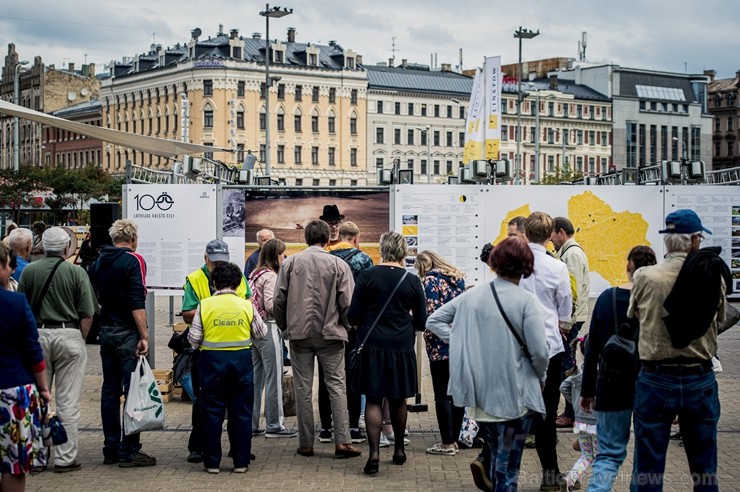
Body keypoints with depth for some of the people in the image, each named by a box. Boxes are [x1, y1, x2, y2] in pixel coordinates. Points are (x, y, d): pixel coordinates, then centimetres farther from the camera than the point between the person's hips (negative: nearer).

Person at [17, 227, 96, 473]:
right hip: (69, 336, -2)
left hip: (37, 335, 2)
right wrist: (81, 340, 6)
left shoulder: (29, 271, 2)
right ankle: (65, 458, 5)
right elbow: (87, 314, -6)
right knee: (68, 402, 2)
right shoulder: (76, 272, -5)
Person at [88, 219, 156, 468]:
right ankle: (129, 451, -4)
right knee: (133, 391, -4)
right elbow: (137, 302, -18)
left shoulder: (99, 261, 10)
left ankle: (111, 449, 15)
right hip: (127, 334, -7)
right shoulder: (134, 260, -11)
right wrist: (144, 336, -18)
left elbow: (93, 298, 16)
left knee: (110, 389, 11)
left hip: (106, 332, 7)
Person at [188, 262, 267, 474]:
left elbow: (194, 339, -4)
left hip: (212, 360, -1)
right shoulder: (246, 305, -2)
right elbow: (260, 333, 7)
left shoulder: (205, 305, -5)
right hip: (241, 359, 1)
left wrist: (199, 345, 18)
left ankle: (212, 462, 10)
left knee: (213, 411, 7)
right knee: (241, 411, 8)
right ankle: (241, 462, 10)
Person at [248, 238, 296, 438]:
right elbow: (271, 304, -20)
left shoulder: (255, 274, 14)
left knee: (255, 377, 12)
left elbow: (254, 301, 14)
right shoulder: (270, 276, -12)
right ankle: (273, 425, 1)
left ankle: (251, 423, 16)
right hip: (268, 329, -9)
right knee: (274, 378, -3)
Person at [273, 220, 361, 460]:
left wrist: (285, 327, 15)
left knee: (303, 388, 6)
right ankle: (342, 441, -3)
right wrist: (344, 327, 10)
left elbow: (278, 301, 1)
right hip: (330, 333, -1)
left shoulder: (290, 263, 1)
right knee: (336, 386, 4)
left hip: (299, 333, 1)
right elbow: (347, 303, -6)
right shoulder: (339, 265, -3)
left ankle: (306, 444, 9)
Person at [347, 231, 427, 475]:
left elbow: (353, 315, -5)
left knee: (374, 400, 3)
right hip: (402, 347, 1)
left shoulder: (367, 276, -7)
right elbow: (421, 322, 2)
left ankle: (374, 453, -7)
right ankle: (399, 449, 26)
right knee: (398, 400, 15)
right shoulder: (412, 281, -3)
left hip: (373, 346, -1)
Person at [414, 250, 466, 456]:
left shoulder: (430, 281, -8)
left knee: (442, 394, -2)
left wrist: (428, 337, 0)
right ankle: (454, 438, 17)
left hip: (441, 345, -7)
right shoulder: (458, 278, 14)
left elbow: (432, 314, -14)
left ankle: (447, 443, 0)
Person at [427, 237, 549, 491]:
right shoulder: (526, 301, -13)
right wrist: (541, 377, 4)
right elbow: (539, 351, -15)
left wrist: (460, 340, 8)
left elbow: (434, 321, 8)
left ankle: (485, 462, 1)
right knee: (508, 464, 7)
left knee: (497, 448, 27)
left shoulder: (471, 295, 2)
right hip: (514, 394, -4)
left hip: (480, 393, 4)